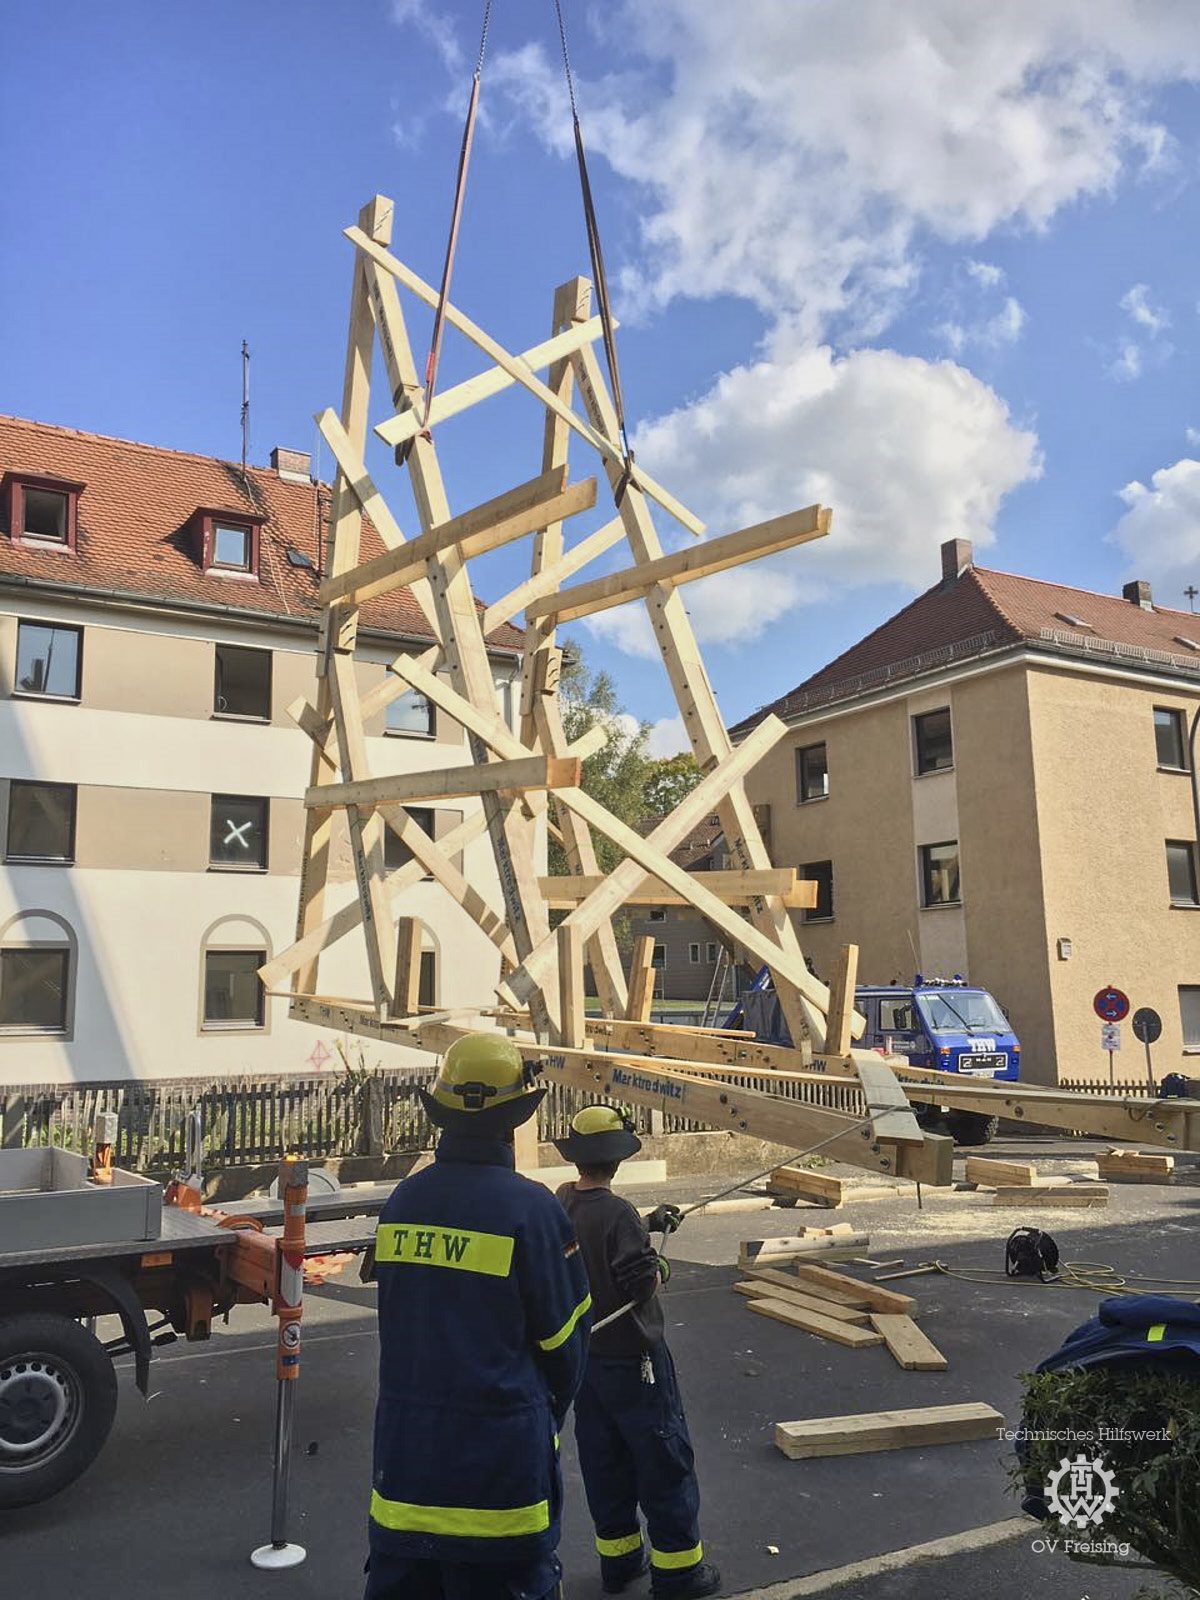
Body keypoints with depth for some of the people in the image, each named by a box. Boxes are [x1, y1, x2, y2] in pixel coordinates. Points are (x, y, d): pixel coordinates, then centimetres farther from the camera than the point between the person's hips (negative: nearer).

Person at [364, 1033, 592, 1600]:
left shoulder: (402, 1200, -2)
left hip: (405, 1441, 5)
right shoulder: (529, 1208, -17)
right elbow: (562, 1335, -7)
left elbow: (395, 1318, 9)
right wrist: (549, 1410, 13)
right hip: (499, 1447, -5)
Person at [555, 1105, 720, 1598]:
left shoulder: (563, 1201, -1)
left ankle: (618, 1557, 30)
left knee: (603, 1457, 18)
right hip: (631, 1356, -8)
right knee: (665, 1458, 7)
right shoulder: (616, 1212, -26)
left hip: (584, 1353, 8)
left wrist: (646, 1225, 10)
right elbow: (642, 1281, -27)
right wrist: (657, 1264, -7)